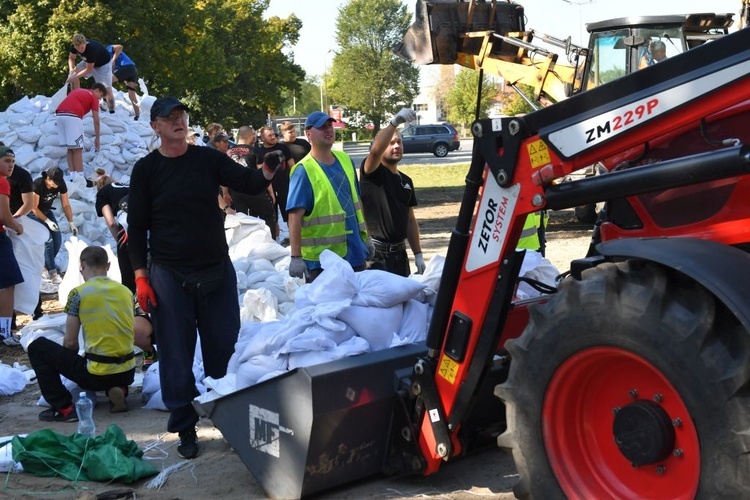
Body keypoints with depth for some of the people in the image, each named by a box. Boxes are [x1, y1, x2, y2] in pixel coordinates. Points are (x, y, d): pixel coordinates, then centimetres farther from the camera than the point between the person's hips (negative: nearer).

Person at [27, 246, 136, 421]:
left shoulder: (78, 293, -7)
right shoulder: (126, 291, 7)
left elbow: (70, 342, -3)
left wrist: (74, 361, 19)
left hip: (98, 374, -5)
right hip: (128, 373, 5)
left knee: (37, 347, 12)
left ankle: (64, 408, 4)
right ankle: (117, 389, 10)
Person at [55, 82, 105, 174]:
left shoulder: (78, 91, 32)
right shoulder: (93, 97, 13)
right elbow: (96, 121, 11)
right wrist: (97, 138, 19)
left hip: (60, 114, 7)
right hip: (72, 116, -7)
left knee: (70, 148, 13)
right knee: (77, 149, -3)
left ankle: (72, 174, 13)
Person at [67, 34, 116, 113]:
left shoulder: (92, 49, -41)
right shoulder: (74, 47, -24)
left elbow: (89, 69, -32)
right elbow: (71, 58, -3)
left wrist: (74, 77, -28)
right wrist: (71, 68, -23)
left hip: (103, 64, -6)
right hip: (88, 62, 6)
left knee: (107, 89, -16)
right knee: (73, 75, -11)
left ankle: (112, 111, -3)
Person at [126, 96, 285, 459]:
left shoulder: (208, 159, 4)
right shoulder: (146, 169, 0)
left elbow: (249, 183, -2)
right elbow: (136, 226, 2)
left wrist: (269, 169, -25)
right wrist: (141, 276, -5)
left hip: (217, 269, 2)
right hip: (169, 275, -1)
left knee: (226, 348, 8)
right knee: (176, 355, 3)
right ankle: (185, 428, 16)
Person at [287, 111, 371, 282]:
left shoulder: (345, 160, 6)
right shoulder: (303, 170, -15)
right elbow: (295, 216, -21)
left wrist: (365, 236, 17)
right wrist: (296, 257, -27)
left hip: (355, 252, 7)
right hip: (321, 259, -6)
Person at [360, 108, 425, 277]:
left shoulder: (406, 181, 15)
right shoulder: (371, 173, -5)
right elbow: (375, 150, -28)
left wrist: (418, 254, 13)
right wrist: (395, 122, -40)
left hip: (399, 253, 7)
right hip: (375, 253, -7)